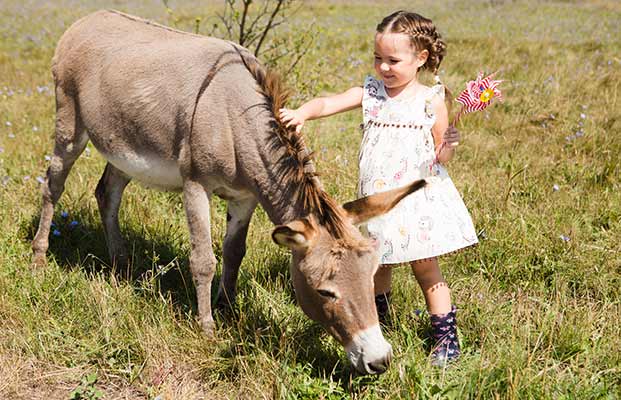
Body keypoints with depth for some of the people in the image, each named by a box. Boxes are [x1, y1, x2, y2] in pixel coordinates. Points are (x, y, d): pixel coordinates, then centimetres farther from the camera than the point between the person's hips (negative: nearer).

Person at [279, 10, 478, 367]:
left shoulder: (431, 101, -6)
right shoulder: (370, 93, 1)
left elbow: (442, 155, 0)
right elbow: (330, 103, -14)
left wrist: (449, 146, -23)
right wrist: (303, 112, -33)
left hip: (418, 197, -4)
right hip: (377, 199, 4)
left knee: (426, 267, 0)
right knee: (377, 264, 19)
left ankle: (446, 335, 12)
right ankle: (378, 317, 44)